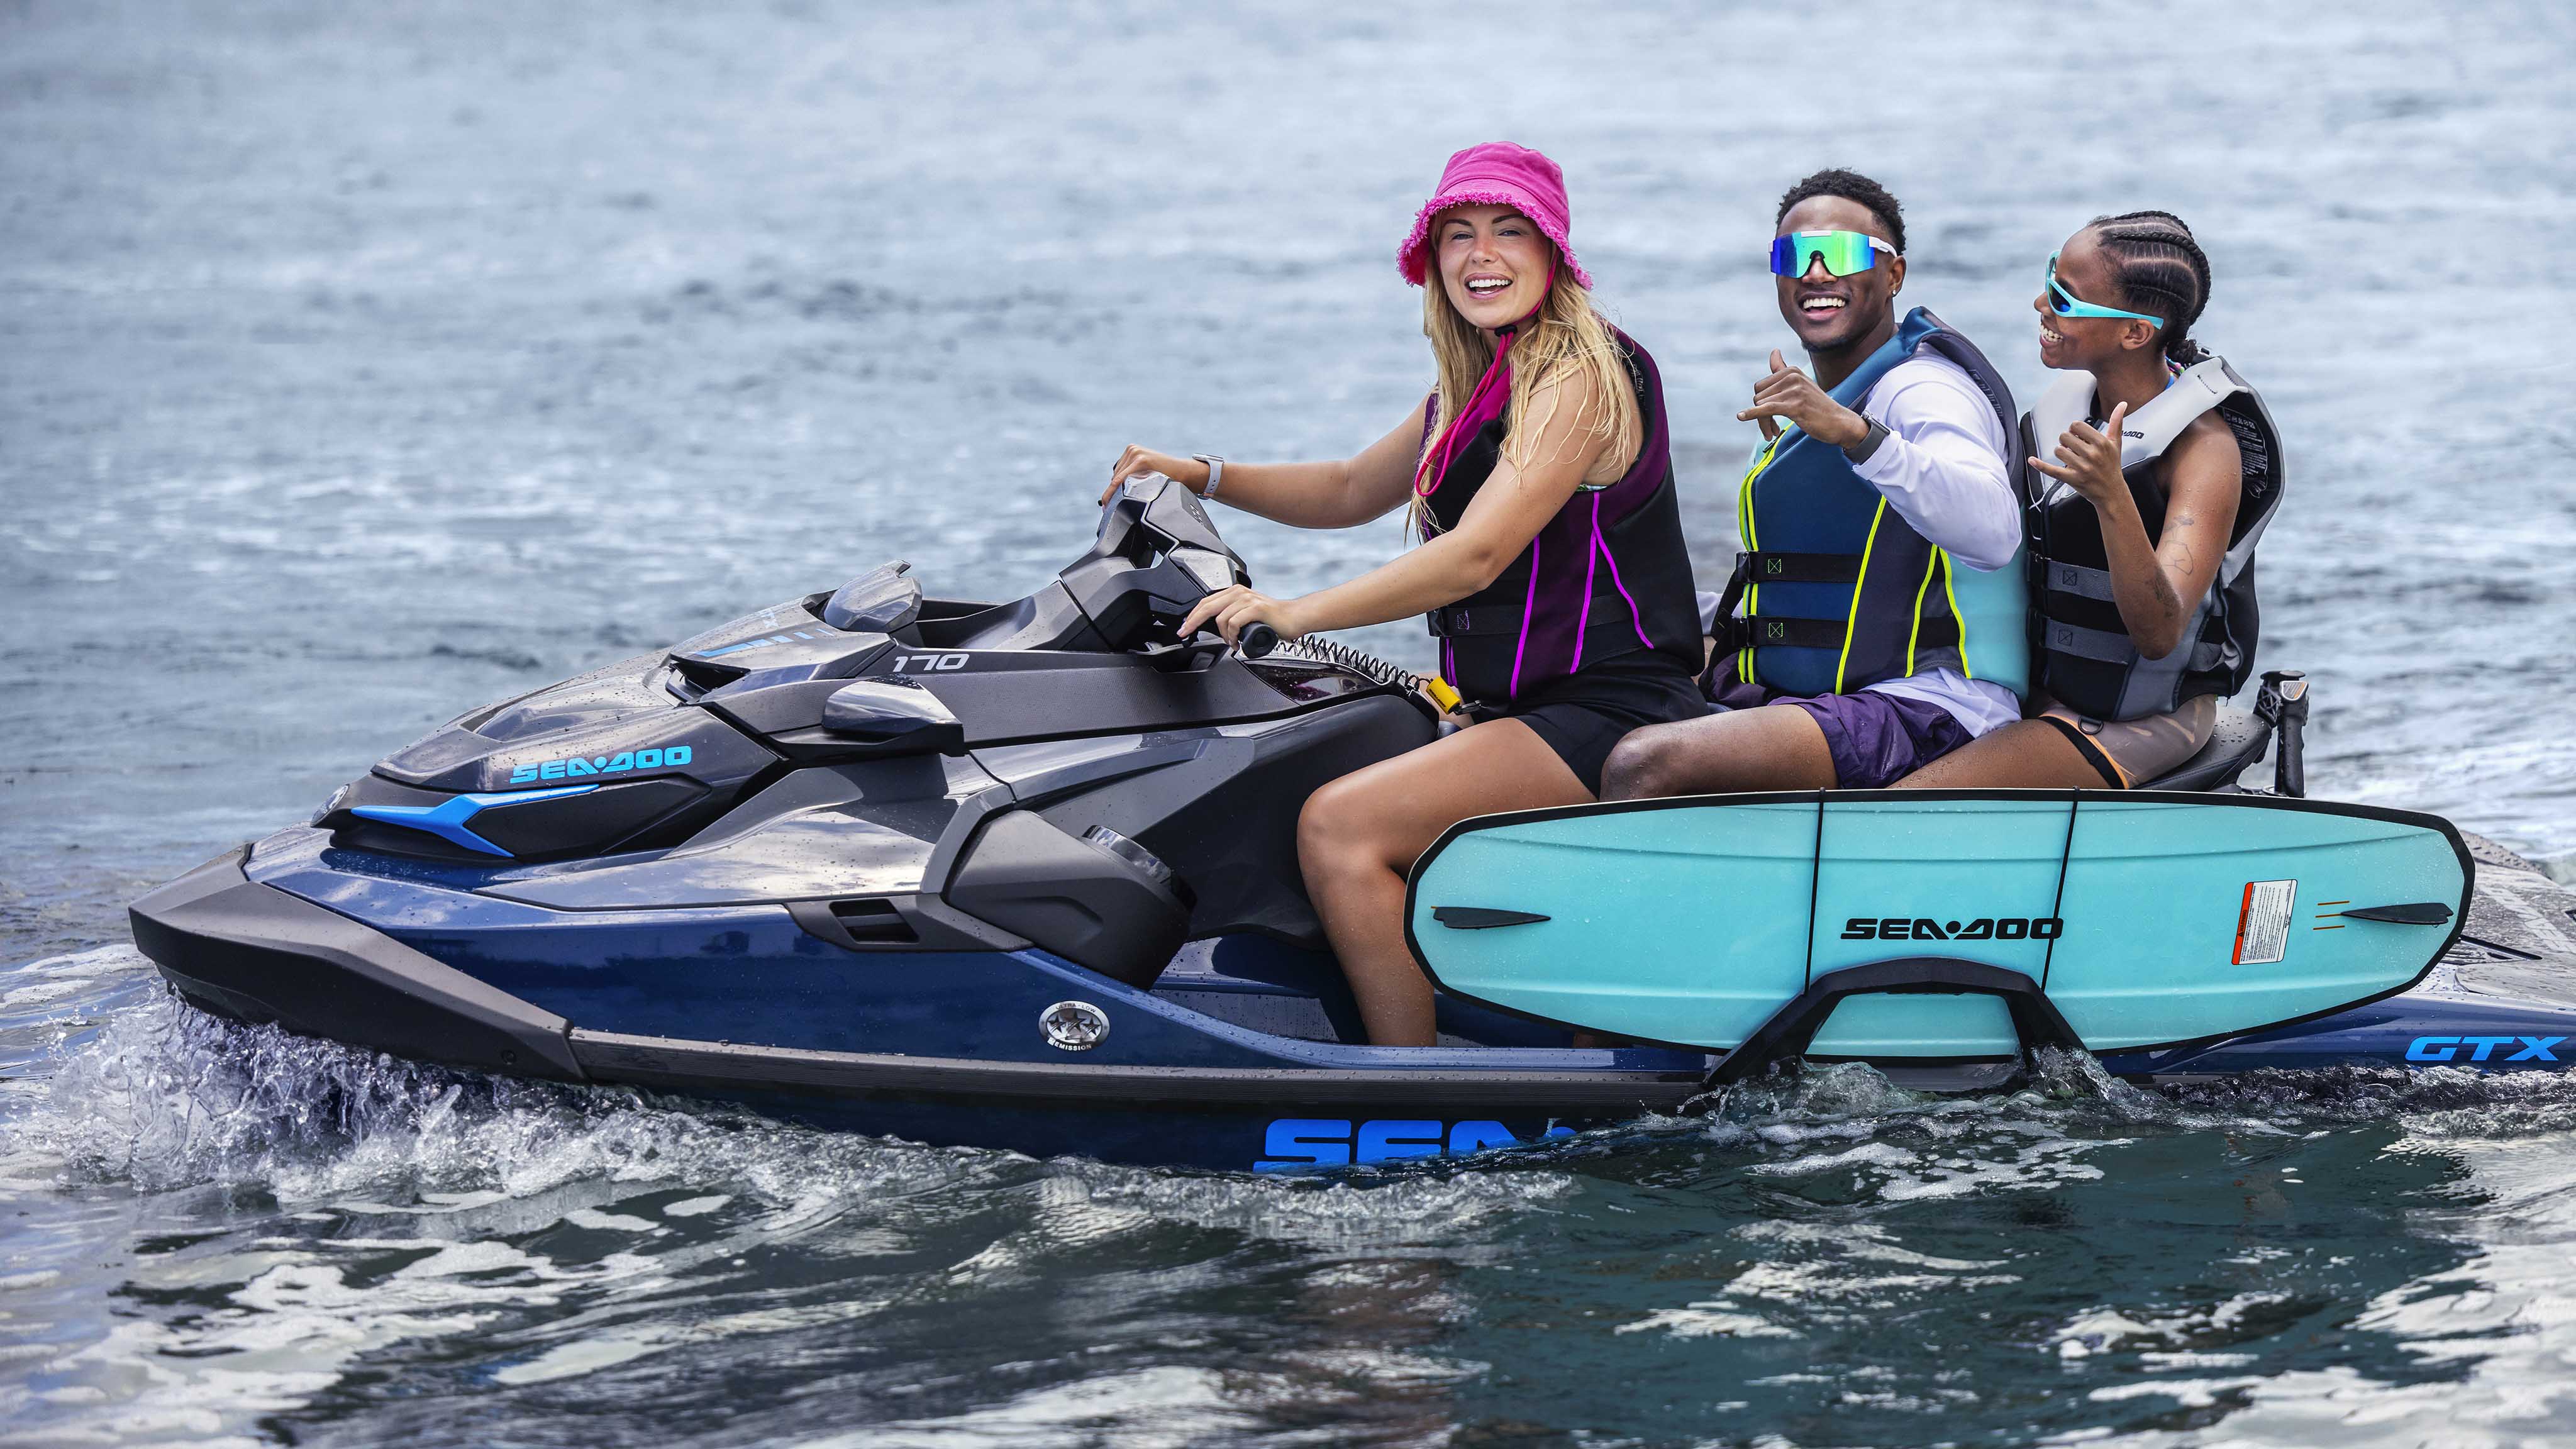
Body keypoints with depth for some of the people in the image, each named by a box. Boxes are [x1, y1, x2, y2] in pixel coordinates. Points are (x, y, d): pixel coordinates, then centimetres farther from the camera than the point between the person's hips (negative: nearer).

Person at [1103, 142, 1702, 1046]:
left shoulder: (1580, 377, -13)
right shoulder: (1476, 386, 16)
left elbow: (1477, 555, -24)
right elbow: (1353, 491, 28)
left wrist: (1296, 614, -30)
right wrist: (1204, 477, 13)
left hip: (1608, 717, -10)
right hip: (1520, 711, 10)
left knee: (1340, 826, -24)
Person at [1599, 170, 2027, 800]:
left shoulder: (1922, 386, -8)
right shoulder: (1809, 412, 25)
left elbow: (1994, 533, -30)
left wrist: (1855, 433, -39)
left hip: (1931, 713, -10)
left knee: (1643, 767, -28)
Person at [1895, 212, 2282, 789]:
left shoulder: (2204, 448, -19)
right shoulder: (2069, 401, 2)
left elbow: (2160, 635, -28)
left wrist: (2112, 498, -42)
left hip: (2144, 718, -8)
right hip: (2048, 692, 8)